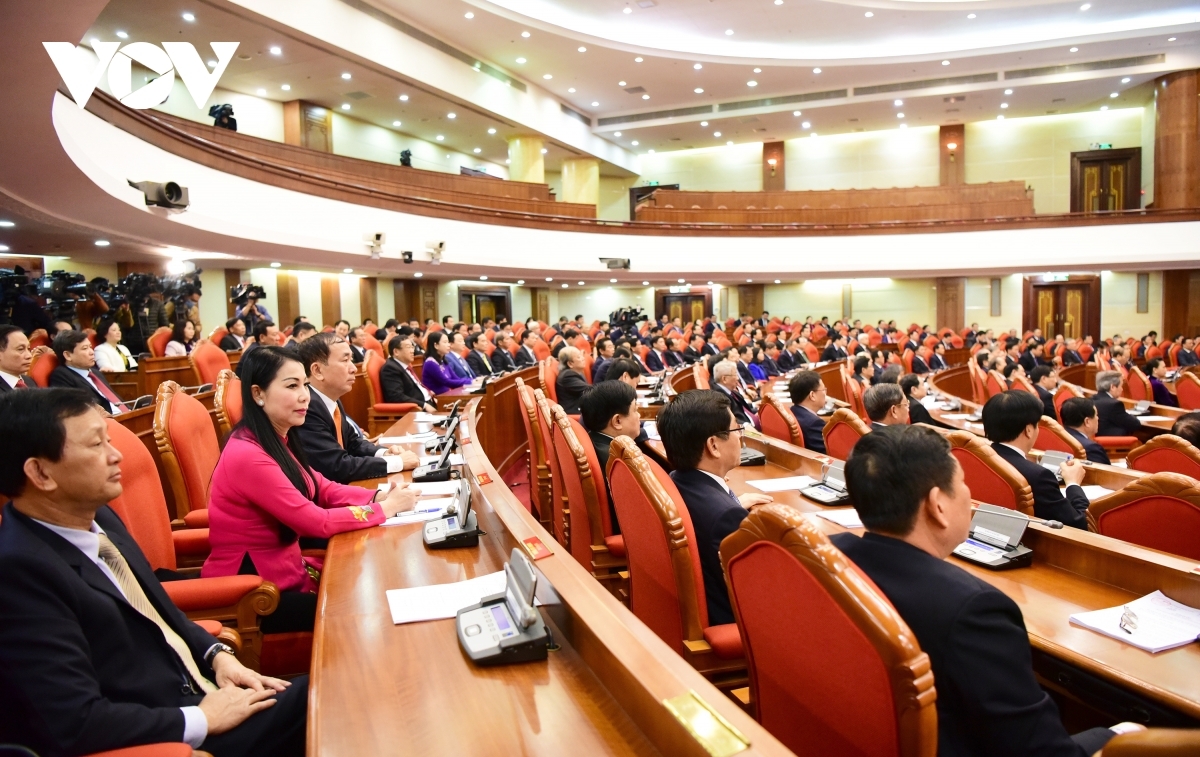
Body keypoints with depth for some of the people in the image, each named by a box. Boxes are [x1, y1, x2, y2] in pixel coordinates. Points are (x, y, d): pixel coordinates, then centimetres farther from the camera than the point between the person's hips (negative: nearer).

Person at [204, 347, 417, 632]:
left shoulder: (277, 439, 2)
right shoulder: (248, 456, -28)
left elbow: (323, 489, 7)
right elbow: (318, 522, -25)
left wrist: (377, 496, -10)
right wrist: (386, 508, -15)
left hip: (282, 569, 8)